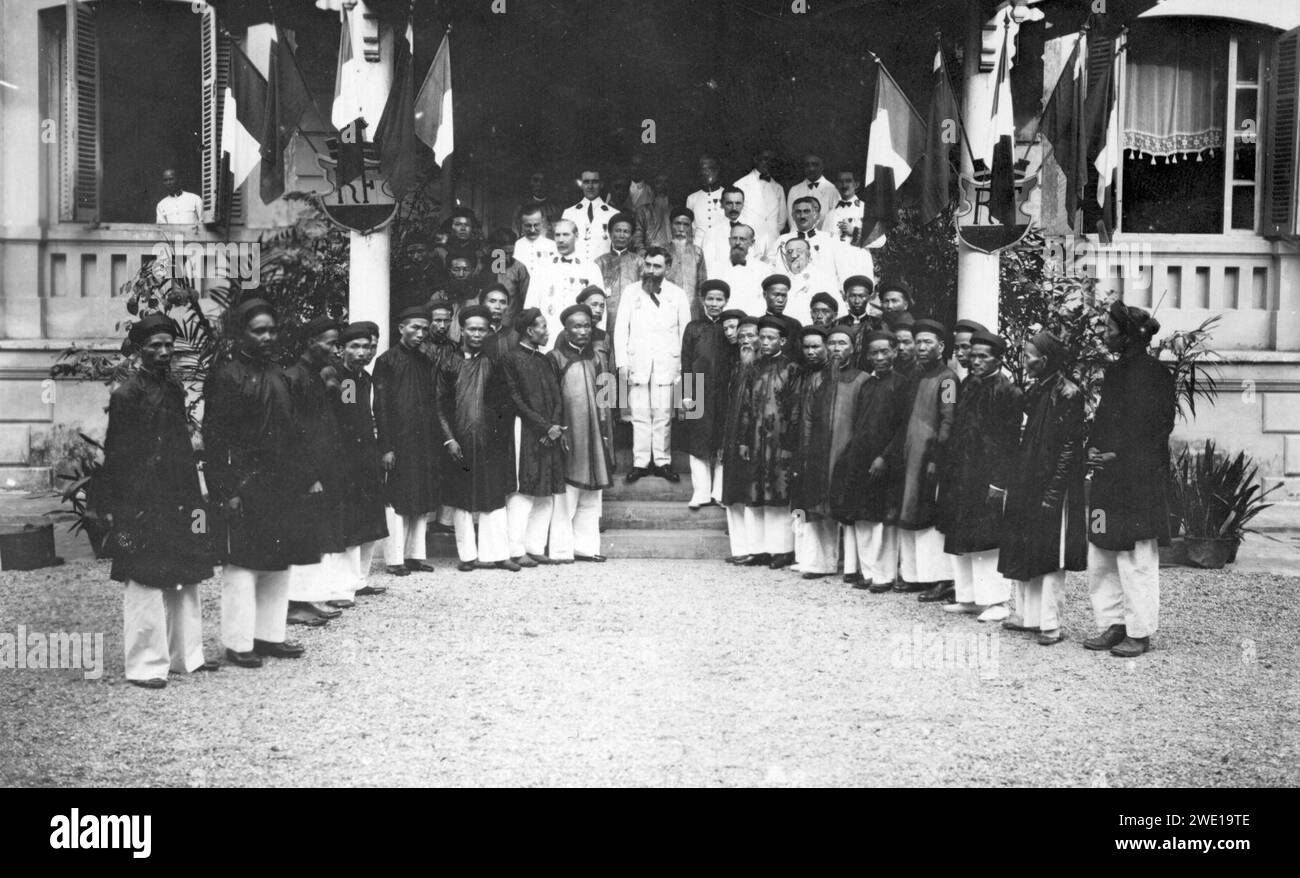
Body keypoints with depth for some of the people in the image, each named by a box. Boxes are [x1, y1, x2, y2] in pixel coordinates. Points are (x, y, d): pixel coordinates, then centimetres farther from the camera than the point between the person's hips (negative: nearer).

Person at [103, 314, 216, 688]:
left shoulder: (175, 389, 13)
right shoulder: (126, 394, -8)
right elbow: (115, 456, -8)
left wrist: (193, 499, 13)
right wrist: (115, 509, -12)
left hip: (178, 503, 7)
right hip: (143, 506, -7)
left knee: (186, 581, 12)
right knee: (145, 586, -3)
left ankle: (186, 655, 23)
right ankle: (146, 665, 5)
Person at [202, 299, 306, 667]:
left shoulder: (278, 375, 14)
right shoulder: (226, 376, -9)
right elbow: (214, 437, -13)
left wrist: (298, 480, 14)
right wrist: (227, 490, -17)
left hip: (280, 485, 8)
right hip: (245, 486, -8)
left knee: (279, 563, 11)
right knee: (242, 565, -2)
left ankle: (270, 635, 21)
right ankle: (238, 643, 7)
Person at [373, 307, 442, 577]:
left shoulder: (425, 362, 14)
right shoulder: (387, 360, -3)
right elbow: (381, 406, -7)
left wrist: (436, 441, 9)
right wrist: (386, 447, -13)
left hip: (425, 442, 6)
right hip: (399, 441, -6)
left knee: (423, 500, 7)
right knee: (397, 500, -2)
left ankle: (416, 554, 14)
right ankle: (395, 558, 3)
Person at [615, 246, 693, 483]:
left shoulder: (677, 294, 7)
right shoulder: (632, 292, 8)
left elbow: (685, 331, 6)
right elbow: (621, 328, 6)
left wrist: (684, 364, -1)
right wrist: (622, 362, -2)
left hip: (667, 363, 0)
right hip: (637, 363, 1)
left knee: (663, 414, -2)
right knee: (639, 414, 0)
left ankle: (662, 461, 6)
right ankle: (640, 462, 5)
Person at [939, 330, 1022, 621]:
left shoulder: (1008, 392, -9)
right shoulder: (968, 387, 12)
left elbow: (1010, 441, -13)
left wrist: (999, 482, -17)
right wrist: (950, 472, 11)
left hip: (989, 477, -7)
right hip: (962, 475, 7)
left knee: (989, 539, -4)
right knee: (962, 541, 10)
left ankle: (996, 601, 4)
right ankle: (968, 596, 19)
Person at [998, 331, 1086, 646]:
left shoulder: (1067, 394, -12)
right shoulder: (1035, 391, 11)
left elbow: (1070, 446, -15)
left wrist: (1053, 491, -19)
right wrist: (1014, 484, 11)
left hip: (1053, 486, -8)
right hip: (1027, 484, 8)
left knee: (1050, 556, -3)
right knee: (1023, 548, 11)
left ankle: (1050, 623, 2)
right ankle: (1026, 615, 19)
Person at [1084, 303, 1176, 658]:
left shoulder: (1154, 373, -9)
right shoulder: (1113, 371, 15)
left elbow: (1158, 429, -11)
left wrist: (1118, 457, -14)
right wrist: (1093, 449, 3)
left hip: (1139, 479, -8)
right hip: (1106, 478, 8)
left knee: (1136, 559, -2)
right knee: (1100, 555, 9)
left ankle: (1140, 632, 7)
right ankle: (1112, 624, 18)